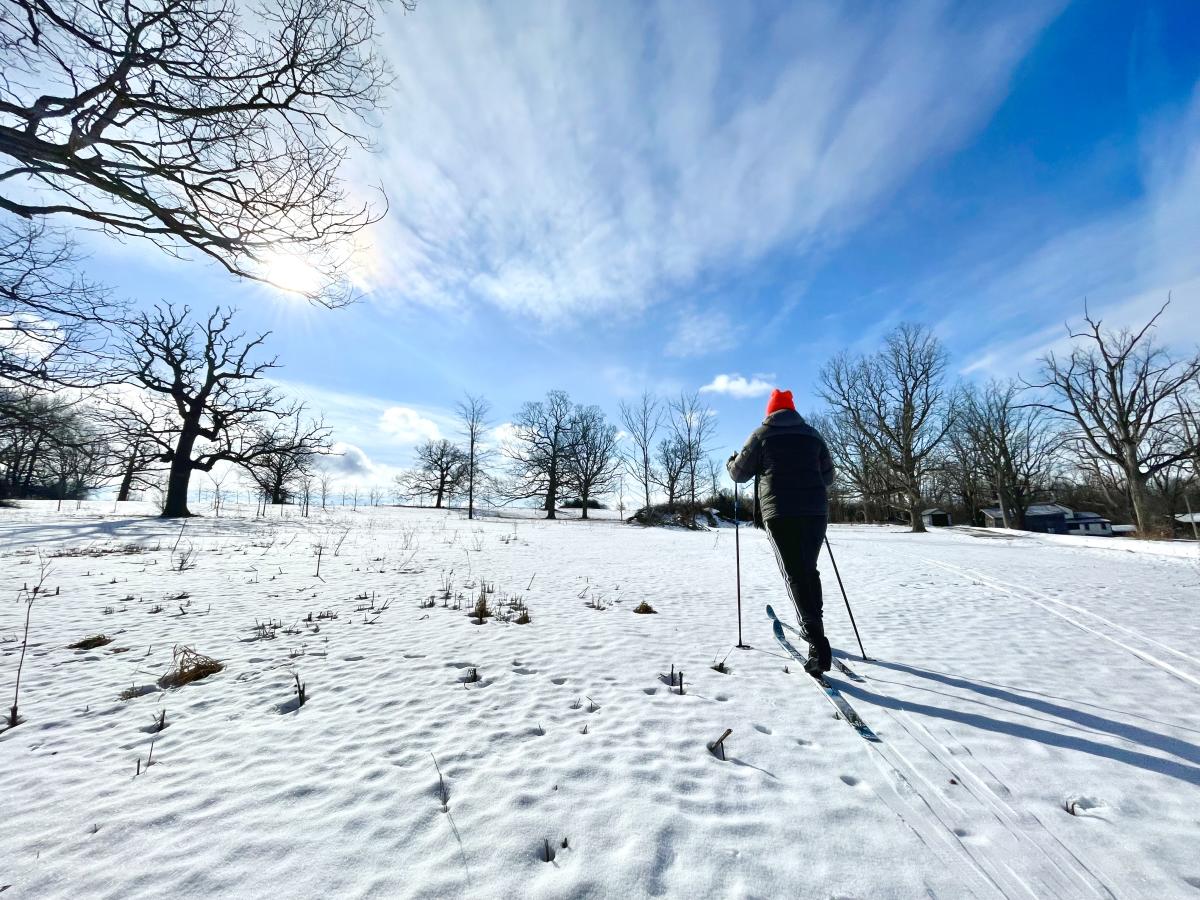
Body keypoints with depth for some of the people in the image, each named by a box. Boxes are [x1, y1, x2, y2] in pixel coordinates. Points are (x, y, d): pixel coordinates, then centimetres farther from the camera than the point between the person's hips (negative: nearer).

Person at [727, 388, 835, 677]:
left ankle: (817, 642, -13)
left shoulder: (762, 434, 4)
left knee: (795, 574, -4)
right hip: (815, 510, 4)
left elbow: (740, 473, 5)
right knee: (809, 569, 18)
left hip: (781, 512, -4)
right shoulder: (812, 434, 15)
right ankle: (815, 626, 29)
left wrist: (731, 461, 27)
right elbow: (828, 476, 20)